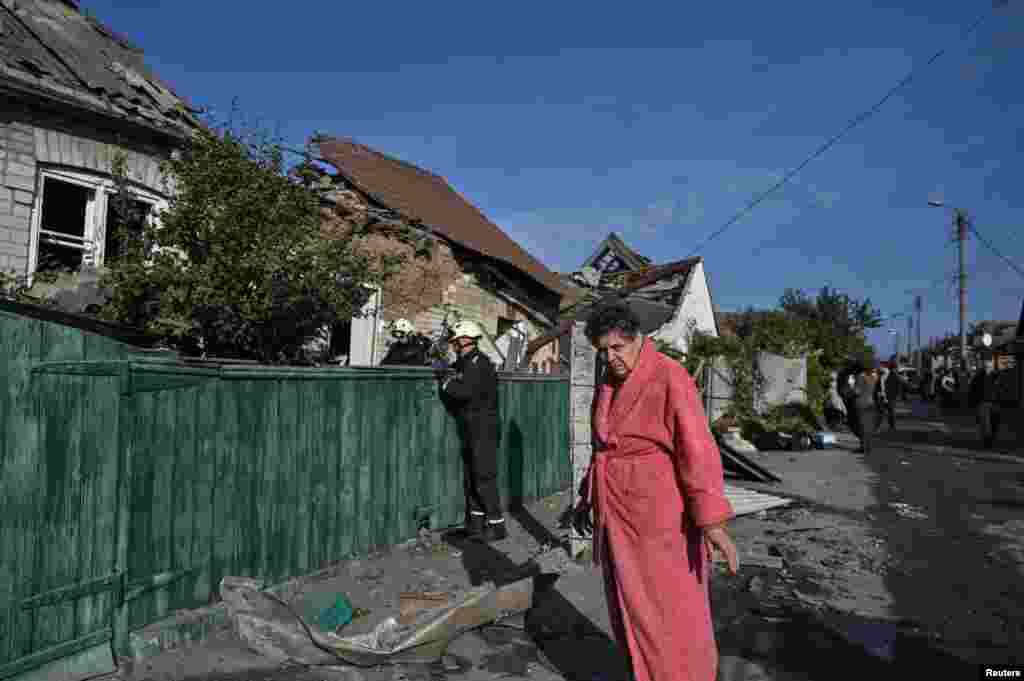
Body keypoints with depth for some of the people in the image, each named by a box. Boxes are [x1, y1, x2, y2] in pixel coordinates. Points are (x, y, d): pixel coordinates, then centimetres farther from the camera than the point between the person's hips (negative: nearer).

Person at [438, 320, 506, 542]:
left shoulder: (479, 362, -17)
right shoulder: (465, 362, 14)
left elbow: (465, 391, -26)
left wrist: (446, 384, -12)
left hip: (484, 427, -10)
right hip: (470, 428, 10)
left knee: (484, 478, -6)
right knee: (470, 478, 14)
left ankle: (497, 525, 3)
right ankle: (476, 523, 24)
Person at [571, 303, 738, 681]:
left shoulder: (669, 378, -16)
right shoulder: (610, 383, 8)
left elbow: (698, 450, -21)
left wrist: (712, 521, -26)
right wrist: (588, 498, 21)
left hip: (660, 511, -7)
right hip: (621, 510, 8)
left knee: (673, 610, 3)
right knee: (632, 606, 16)